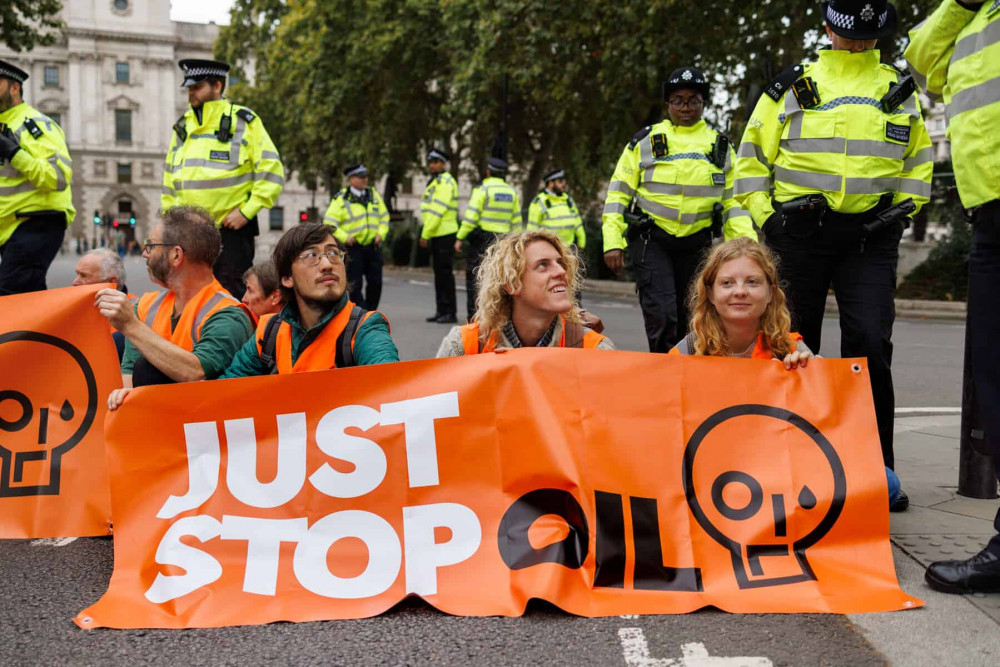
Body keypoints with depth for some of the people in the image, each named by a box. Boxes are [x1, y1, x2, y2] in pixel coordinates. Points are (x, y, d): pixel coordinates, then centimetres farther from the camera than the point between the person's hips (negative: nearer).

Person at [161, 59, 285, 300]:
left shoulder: (244, 122, -3)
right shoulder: (183, 126, 15)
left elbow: (272, 172, -7)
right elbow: (169, 177, 23)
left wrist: (247, 211, -13)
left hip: (232, 227, -5)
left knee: (231, 296, -2)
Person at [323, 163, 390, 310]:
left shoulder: (374, 194, 11)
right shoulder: (341, 199, -5)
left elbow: (384, 216, 16)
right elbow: (329, 222, -8)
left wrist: (381, 234, 2)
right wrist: (344, 237, -16)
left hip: (373, 246, 5)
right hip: (353, 248, -5)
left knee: (375, 282, 5)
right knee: (355, 284, -4)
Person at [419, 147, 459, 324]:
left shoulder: (445, 182, -12)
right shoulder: (434, 182, 19)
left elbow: (437, 211, -19)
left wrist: (425, 234, -18)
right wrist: (427, 234, 14)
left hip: (445, 235, -10)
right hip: (437, 235, 10)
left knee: (445, 273, -8)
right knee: (439, 273, 12)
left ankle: (450, 312, -4)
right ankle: (441, 311, 17)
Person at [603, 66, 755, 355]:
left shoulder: (720, 146, 9)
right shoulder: (645, 141, 1)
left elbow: (733, 201, 11)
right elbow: (617, 193, 1)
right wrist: (612, 241, -9)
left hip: (696, 244, 3)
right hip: (651, 240, -3)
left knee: (689, 320, 11)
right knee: (662, 317, -17)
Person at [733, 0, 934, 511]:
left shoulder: (898, 91, 16)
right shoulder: (792, 87, 9)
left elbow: (918, 160, 24)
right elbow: (752, 157, 7)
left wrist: (902, 207, 8)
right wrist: (766, 217, -3)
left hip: (870, 237, 1)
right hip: (801, 231, 0)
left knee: (870, 343, -12)